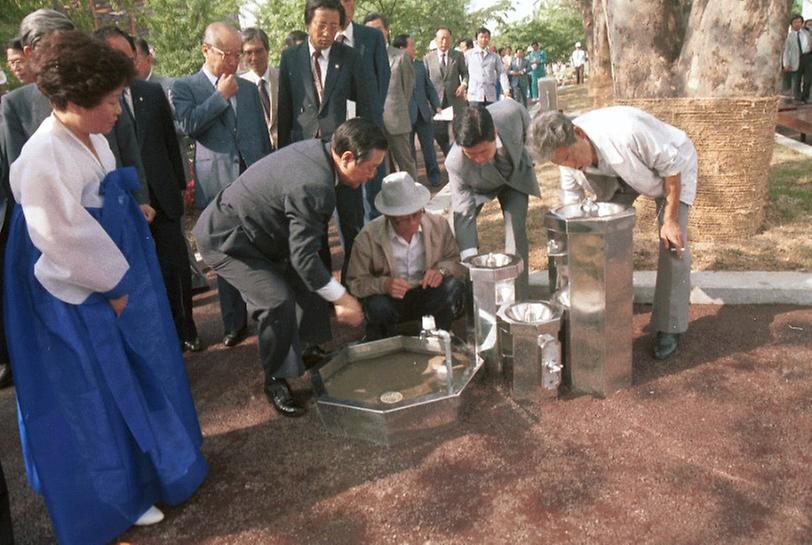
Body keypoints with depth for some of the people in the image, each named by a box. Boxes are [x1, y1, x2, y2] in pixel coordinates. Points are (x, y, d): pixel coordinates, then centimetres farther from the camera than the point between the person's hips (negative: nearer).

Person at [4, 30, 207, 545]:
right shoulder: (43, 159, -25)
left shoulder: (93, 140, 2)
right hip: (81, 301, -8)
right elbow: (64, 241, -23)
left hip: (118, 282, 9)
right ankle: (121, 494, 29)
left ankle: (149, 462, 45)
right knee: (99, 395, 8)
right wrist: (112, 289, -14)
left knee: (140, 376, 21)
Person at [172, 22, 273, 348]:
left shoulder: (249, 88, 16)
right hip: (218, 186, -2)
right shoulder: (184, 88, 5)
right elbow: (188, 125, -13)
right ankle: (234, 322, 18)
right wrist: (221, 95, -6)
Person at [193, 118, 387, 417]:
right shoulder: (314, 187, -34)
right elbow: (303, 256, -29)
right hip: (224, 240, -10)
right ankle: (275, 381, 2)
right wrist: (343, 299, -21)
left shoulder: (316, 148, -5)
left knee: (308, 279, 11)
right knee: (277, 301, -19)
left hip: (253, 230, 10)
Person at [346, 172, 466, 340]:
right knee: (377, 306, -35)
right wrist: (383, 285, -32)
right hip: (391, 299, -2)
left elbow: (458, 261, 0)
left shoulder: (438, 224, -9)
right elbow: (355, 282, -11)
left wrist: (442, 270, -24)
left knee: (454, 287, -27)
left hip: (428, 296, 2)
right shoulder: (369, 236, -15)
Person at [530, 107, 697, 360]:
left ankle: (669, 328, -2)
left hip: (672, 166, -5)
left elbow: (671, 166, -30)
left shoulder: (625, 132, -44)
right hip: (621, 173, 5)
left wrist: (670, 220, -27)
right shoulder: (568, 151, -22)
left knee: (673, 244, -14)